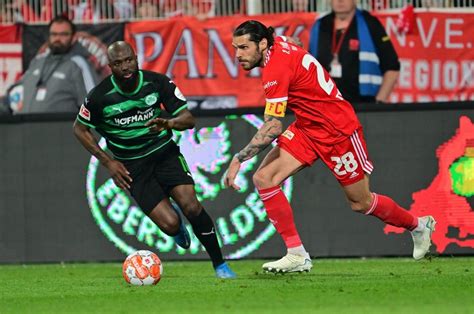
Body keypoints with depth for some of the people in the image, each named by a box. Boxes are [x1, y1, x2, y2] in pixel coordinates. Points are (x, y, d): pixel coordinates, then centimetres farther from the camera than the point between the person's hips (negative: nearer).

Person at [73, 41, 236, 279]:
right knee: (170, 224, -17)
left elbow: (188, 119, -5)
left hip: (164, 152, 1)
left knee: (191, 205, -23)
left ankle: (219, 265, -4)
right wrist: (108, 162, -2)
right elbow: (80, 128, 4)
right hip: (132, 166, -1)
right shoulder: (100, 96, -13)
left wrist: (168, 123, -28)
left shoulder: (157, 82, -9)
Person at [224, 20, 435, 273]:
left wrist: (238, 158, -29)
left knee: (361, 203, 7)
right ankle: (297, 255, -7)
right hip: (307, 127, 9)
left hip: (338, 129, -9)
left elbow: (273, 128, -30)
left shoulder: (276, 70, -28)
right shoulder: (277, 44, -3)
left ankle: (419, 225, 35)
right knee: (263, 178, -9)